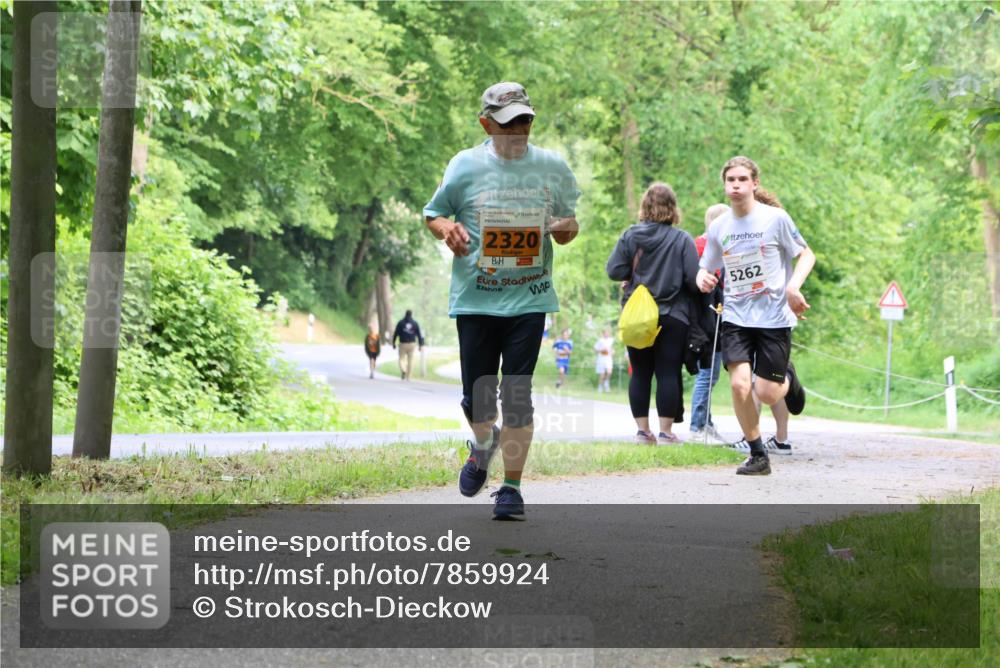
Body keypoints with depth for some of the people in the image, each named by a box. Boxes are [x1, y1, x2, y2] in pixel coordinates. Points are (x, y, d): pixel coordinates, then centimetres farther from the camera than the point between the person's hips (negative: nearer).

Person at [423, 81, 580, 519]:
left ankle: (511, 487, 7)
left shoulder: (552, 167, 3)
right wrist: (447, 229, -13)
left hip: (529, 299, 0)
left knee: (517, 397, -5)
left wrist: (565, 229, -10)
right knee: (476, 400, 4)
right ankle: (483, 444, 39)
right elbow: (432, 213, 10)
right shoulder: (466, 166, -1)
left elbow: (569, 222, 14)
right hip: (475, 299, 0)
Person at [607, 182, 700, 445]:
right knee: (668, 374, 1)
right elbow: (694, 279, -11)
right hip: (672, 316, -2)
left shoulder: (630, 236, -2)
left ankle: (642, 430, 10)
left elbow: (614, 271, -4)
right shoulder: (682, 239, -7)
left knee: (640, 374, 9)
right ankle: (666, 432, -1)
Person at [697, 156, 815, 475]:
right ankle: (758, 455, 3)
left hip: (774, 316, -2)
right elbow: (706, 266, 15)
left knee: (767, 394, -5)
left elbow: (806, 254, 1)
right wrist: (702, 277, -9)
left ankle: (788, 380, 33)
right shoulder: (718, 227, 3)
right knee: (739, 384, -15)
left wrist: (793, 286, -16)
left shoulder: (775, 218, -7)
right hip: (736, 317, 3)